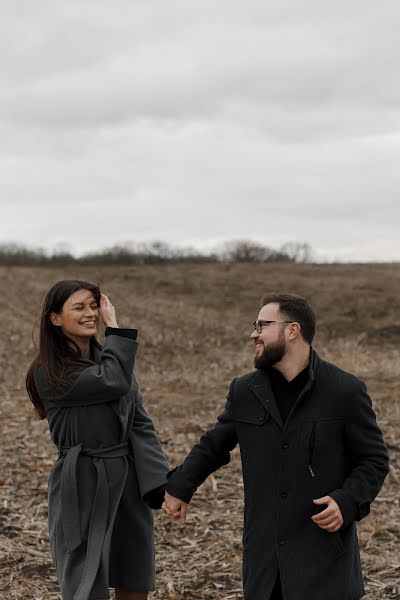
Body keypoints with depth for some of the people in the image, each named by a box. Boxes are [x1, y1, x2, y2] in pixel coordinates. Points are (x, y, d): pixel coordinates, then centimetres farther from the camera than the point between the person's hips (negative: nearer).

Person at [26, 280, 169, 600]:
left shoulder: (109, 359, 9)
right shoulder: (50, 373, -10)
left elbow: (140, 425, 5)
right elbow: (113, 383, -23)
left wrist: (161, 482, -5)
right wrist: (115, 328, -10)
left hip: (128, 481, 6)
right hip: (83, 486, -6)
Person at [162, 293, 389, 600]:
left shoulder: (345, 391, -6)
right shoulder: (245, 391, 6)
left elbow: (374, 459, -1)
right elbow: (213, 445, 21)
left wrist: (347, 502, -15)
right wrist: (180, 487, 15)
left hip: (324, 552, -4)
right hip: (264, 553, 4)